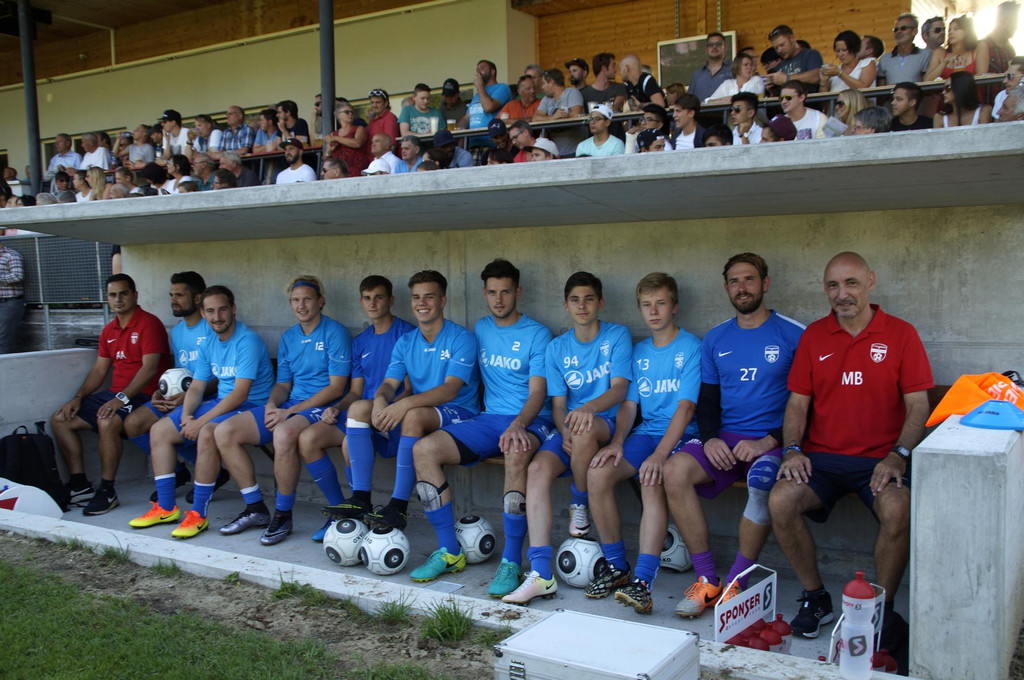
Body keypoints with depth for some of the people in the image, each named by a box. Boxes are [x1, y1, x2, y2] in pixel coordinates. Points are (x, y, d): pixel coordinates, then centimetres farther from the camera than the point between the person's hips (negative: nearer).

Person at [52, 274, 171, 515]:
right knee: (60, 420, 4)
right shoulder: (109, 330, 17)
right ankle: (79, 485, 4)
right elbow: (99, 370, 19)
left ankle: (107, 492, -22)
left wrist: (122, 398, -27)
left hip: (142, 395, -9)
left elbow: (149, 368, -19)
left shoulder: (149, 324, -10)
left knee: (107, 423, -35)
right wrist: (78, 398, 4)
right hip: (115, 394, 9)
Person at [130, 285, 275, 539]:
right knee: (159, 430, 2)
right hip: (220, 403, 9)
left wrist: (201, 421, -23)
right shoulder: (208, 344, 11)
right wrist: (186, 415, -9)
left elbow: (240, 393, -23)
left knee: (208, 433, -36)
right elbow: (196, 387, 12)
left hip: (251, 405, -9)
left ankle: (198, 515, -24)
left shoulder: (247, 341, -17)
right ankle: (165, 507, 7)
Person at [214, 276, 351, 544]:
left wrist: (290, 411, -16)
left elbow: (336, 387, -12)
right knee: (225, 431, -8)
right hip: (288, 407, 8)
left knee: (284, 434, -39)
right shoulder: (288, 337, 17)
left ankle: (283, 515, -20)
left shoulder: (335, 333, -5)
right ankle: (256, 509, 1)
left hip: (322, 407, -7)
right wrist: (272, 405, -6)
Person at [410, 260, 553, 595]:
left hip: (530, 420, -5)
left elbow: (537, 392, -11)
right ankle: (449, 551, -9)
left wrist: (518, 426, -30)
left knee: (516, 454, -41)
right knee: (424, 449, -18)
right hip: (489, 418, 6)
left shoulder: (537, 335, -2)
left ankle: (511, 561, -29)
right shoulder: (481, 329, 17)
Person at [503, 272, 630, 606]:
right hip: (568, 428, 3)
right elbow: (558, 404, 7)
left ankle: (580, 505, -7)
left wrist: (589, 408, -30)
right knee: (537, 468, -25)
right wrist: (565, 432, -16)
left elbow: (619, 388, -10)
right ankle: (540, 573, -28)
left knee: (585, 430, -38)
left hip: (607, 423, -3)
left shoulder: (617, 336, 1)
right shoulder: (557, 348, 11)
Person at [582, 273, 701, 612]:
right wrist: (617, 441, -7)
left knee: (653, 481, -35)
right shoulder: (639, 351, 16)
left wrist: (659, 454, -27)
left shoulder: (691, 347, -4)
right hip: (646, 432, 6)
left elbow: (686, 407, -14)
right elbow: (629, 404, 14)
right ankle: (616, 566, -5)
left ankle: (642, 581, -36)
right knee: (597, 473, -20)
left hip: (681, 435, -5)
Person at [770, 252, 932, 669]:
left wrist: (898, 455, -16)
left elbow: (918, 404, -1)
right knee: (781, 501, -25)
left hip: (880, 458, -2)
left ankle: (883, 608, -8)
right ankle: (815, 598, -2)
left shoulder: (900, 334, 4)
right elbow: (797, 402, 9)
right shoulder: (813, 336, 11)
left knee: (898, 509, -32)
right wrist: (792, 449, -8)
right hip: (822, 457, 2)